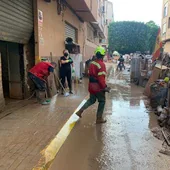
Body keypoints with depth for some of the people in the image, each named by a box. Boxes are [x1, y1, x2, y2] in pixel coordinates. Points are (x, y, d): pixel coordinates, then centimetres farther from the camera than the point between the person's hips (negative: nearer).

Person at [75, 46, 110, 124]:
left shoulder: (92, 63, 6)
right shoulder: (101, 64, -20)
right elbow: (101, 78, -24)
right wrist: (105, 87, -17)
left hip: (91, 85, 8)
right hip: (98, 86, -8)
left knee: (91, 100, 24)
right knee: (102, 101, 10)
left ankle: (80, 111, 20)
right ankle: (99, 118, 16)